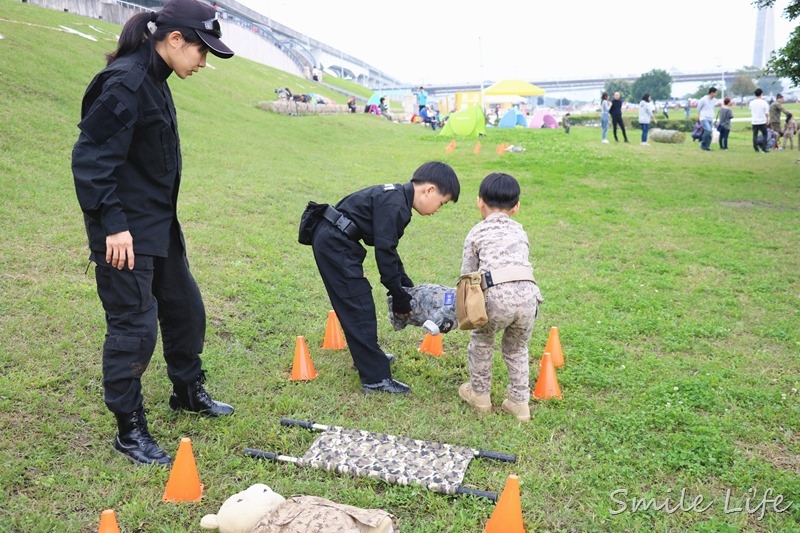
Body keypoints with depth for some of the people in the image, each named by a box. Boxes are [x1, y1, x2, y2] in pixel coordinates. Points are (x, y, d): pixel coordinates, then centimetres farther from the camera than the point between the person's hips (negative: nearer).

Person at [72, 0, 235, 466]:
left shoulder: (154, 81, 11)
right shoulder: (125, 83, -18)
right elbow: (91, 159, -22)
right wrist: (112, 223, -24)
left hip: (159, 226, 10)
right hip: (126, 233, -10)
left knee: (185, 307, 19)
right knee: (134, 326, -2)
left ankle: (189, 392, 38)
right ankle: (130, 431, 14)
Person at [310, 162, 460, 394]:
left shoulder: (397, 198, 11)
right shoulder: (394, 205, -21)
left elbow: (388, 250, 18)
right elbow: (385, 253, -20)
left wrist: (408, 288, 19)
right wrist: (400, 298, -10)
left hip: (334, 242, 10)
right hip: (334, 244, -10)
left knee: (357, 305, 21)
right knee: (359, 308, -7)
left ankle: (368, 356, 37)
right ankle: (375, 378, -1)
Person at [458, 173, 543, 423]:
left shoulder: (476, 233, 16)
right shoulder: (520, 231, 26)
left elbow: (467, 274, 17)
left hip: (497, 295, -3)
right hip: (527, 293, 3)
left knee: (481, 341, 24)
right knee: (517, 348, 25)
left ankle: (480, 395, 35)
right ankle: (519, 402, 29)